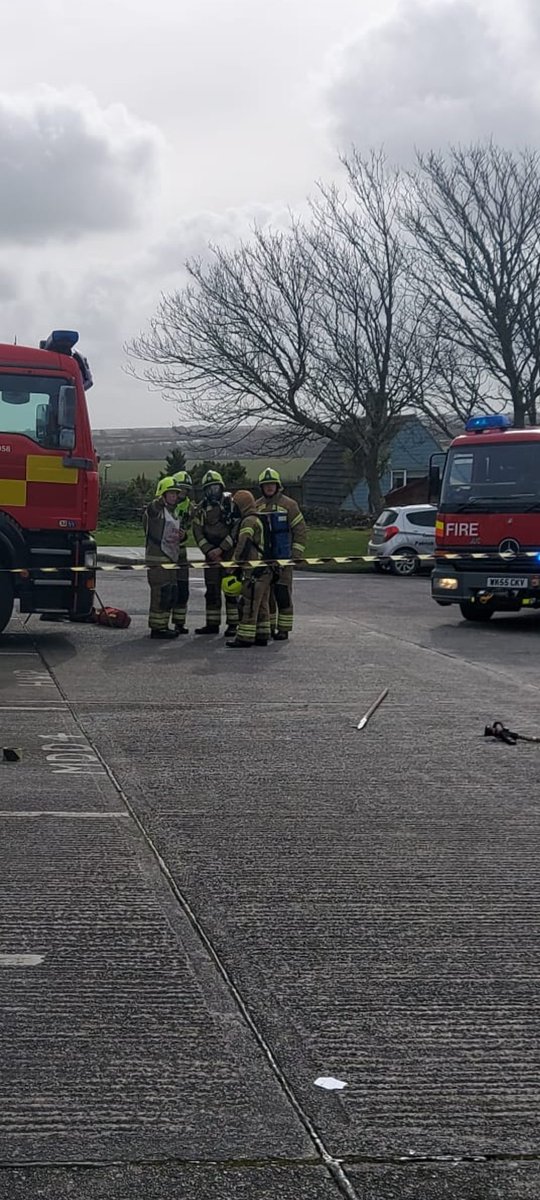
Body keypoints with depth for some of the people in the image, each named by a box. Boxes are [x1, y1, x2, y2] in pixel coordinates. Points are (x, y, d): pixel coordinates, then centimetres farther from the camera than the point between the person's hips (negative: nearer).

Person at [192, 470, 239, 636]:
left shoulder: (231, 504, -4)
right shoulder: (201, 509, 8)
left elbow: (237, 530, -8)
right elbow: (197, 532, 6)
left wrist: (221, 549, -13)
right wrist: (209, 550, -7)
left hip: (230, 553, -4)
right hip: (211, 554, 4)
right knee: (211, 590, 6)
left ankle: (233, 624, -4)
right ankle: (212, 623, 12)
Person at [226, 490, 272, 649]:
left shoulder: (249, 521, -11)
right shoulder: (259, 520, 20)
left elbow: (243, 544, -20)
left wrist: (234, 562, -16)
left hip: (254, 570, -10)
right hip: (265, 569, 10)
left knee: (248, 605, -9)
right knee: (262, 605, 14)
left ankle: (245, 638, -10)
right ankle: (262, 636, 18)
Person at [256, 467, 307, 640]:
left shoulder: (288, 504, -2)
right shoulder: (257, 506, 11)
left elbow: (300, 530, -2)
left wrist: (297, 554, -7)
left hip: (283, 559, -5)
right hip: (262, 558, 5)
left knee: (283, 594, -7)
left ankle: (283, 629, -3)